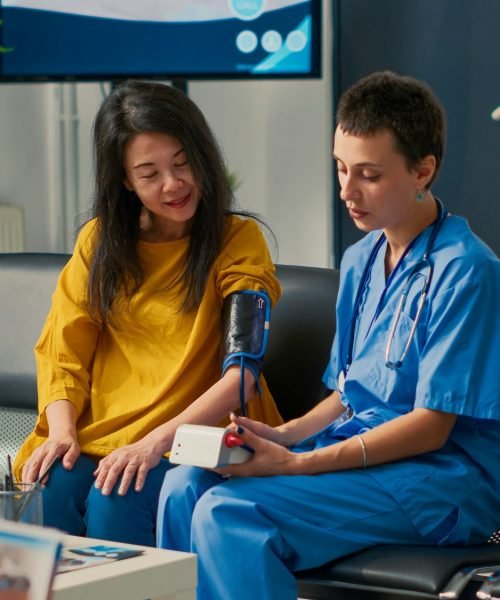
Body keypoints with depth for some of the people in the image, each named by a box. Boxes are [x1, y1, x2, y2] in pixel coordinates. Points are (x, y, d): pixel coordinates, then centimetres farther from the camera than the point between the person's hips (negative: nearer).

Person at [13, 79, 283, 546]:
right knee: (47, 498, -29)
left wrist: (156, 441, -21)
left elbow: (242, 374, -9)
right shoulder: (99, 240, 14)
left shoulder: (238, 240, 1)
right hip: (94, 439, 3)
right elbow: (62, 352, 10)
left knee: (113, 505, -32)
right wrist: (61, 431, -10)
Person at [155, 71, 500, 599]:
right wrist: (286, 435, -2)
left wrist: (297, 464, -21)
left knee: (229, 512, -25)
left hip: (445, 477, -8)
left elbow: (432, 426, -17)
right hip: (360, 446, 8)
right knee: (187, 486, -10)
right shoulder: (360, 262, 14)